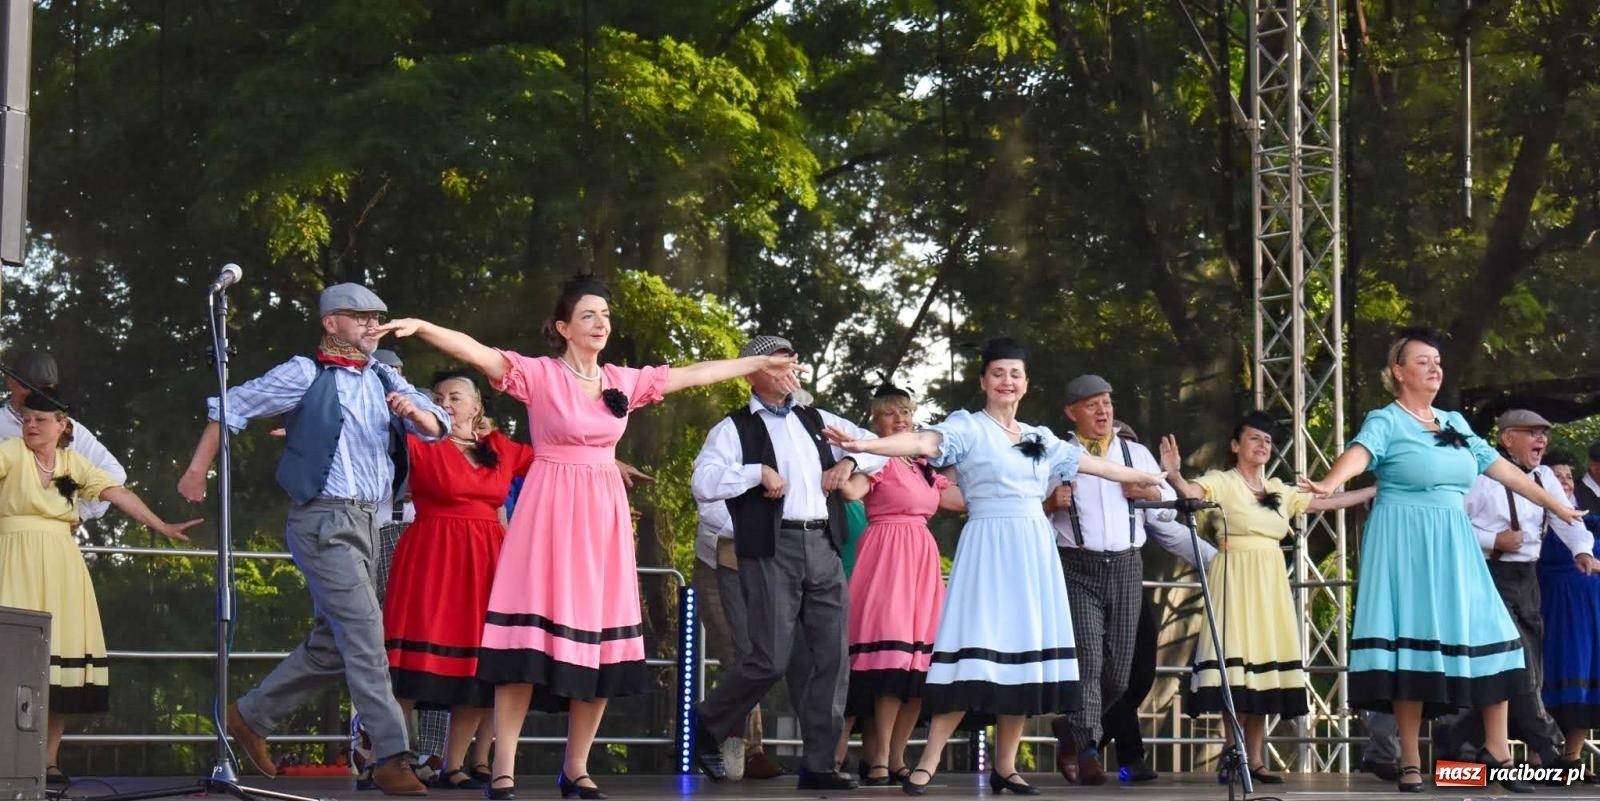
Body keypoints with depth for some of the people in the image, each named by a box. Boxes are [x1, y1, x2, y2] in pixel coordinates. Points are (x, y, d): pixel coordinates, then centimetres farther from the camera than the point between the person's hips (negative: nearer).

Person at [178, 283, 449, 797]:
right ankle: (392, 758, -16)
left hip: (366, 522, 7)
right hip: (323, 520, -7)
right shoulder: (305, 376, -2)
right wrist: (198, 469, -1)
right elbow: (230, 407, 1)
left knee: (333, 644, 13)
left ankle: (251, 716, 30)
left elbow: (438, 427, 6)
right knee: (364, 631, -15)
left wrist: (413, 412, -16)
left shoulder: (384, 380, 14)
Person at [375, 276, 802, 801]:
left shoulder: (624, 381, 11)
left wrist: (758, 363, 29)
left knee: (601, 643, 3)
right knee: (531, 638, -10)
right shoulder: (539, 374, -5)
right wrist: (421, 328, -34)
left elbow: (693, 374, 22)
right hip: (550, 512, -5)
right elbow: (475, 352, -18)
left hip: (604, 515, 5)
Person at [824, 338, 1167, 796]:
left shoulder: (1040, 439, 18)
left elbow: (1093, 463, 29)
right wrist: (864, 445, -34)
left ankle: (1005, 766, 8)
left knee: (1025, 651, 2)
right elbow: (923, 443, -17)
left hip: (1033, 550, 6)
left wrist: (1144, 478, 37)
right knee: (975, 652, -14)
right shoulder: (968, 427, 0)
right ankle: (928, 763, -13)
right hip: (988, 547, -6)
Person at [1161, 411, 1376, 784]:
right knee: (1237, 664, -11)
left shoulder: (1278, 491, 16)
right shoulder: (1222, 483, -3)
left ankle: (1254, 759, 5)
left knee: (1265, 663, 3)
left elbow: (1325, 502, 22)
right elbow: (1192, 491, -22)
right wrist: (1174, 476, -45)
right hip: (1236, 581, -6)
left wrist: (1376, 490, 23)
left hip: (1270, 585, 6)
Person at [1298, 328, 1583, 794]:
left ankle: (1495, 748, 12)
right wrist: (1329, 483, -45)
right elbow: (1360, 453, -24)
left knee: (1490, 637, 1)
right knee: (1411, 642, -7)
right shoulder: (1386, 421, -4)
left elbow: (1500, 467, 22)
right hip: (1405, 543, -6)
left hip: (1453, 545, 6)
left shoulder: (1455, 423, 16)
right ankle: (1410, 763, -2)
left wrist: (1554, 504, 25)